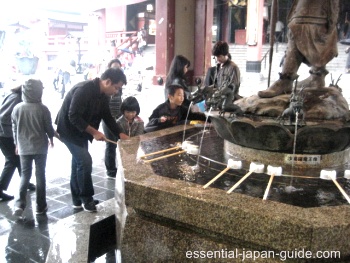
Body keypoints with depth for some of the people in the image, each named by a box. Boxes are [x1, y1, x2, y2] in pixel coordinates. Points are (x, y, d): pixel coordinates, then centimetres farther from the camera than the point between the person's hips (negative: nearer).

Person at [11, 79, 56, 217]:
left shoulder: (17, 108, -3)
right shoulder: (43, 108, -12)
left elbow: (14, 128, 6)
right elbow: (49, 127, -4)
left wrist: (17, 144, 19)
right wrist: (51, 138, 15)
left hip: (24, 147, 2)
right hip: (40, 147, -2)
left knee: (25, 175, 13)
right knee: (40, 175, 8)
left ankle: (19, 204, -1)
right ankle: (41, 206, 13)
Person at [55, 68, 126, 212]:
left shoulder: (102, 94, 0)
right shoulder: (83, 90, -28)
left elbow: (107, 117, 7)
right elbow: (74, 117, -30)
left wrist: (121, 135, -1)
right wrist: (94, 132, -26)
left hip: (81, 132, 9)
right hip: (69, 130, -9)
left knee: (78, 163, 13)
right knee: (85, 161, -13)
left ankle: (78, 200, 24)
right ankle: (86, 199, 4)